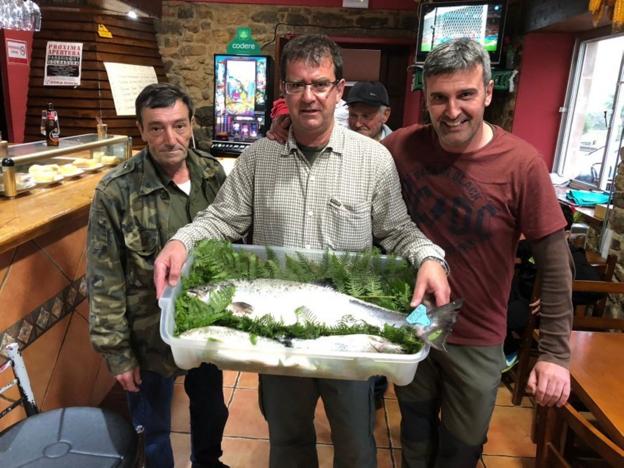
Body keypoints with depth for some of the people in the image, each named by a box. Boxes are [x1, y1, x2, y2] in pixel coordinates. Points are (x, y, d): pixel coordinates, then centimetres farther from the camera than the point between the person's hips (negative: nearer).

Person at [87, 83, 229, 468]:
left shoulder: (213, 173, -6)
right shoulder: (116, 193, -19)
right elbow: (105, 283, -13)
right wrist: (117, 352, -10)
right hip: (151, 337, -4)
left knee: (212, 409, 27)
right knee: (153, 433, 17)